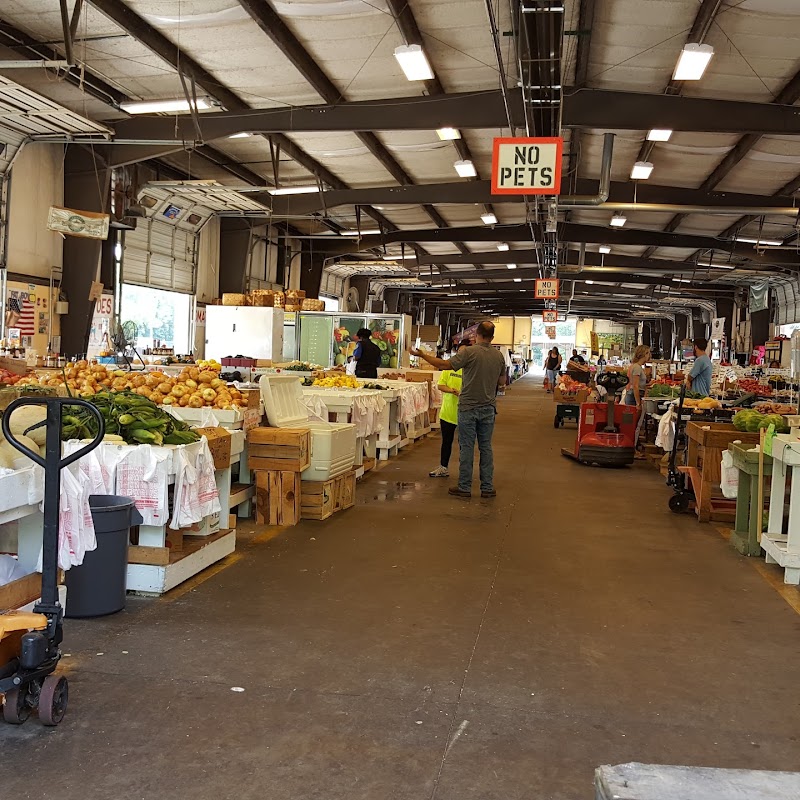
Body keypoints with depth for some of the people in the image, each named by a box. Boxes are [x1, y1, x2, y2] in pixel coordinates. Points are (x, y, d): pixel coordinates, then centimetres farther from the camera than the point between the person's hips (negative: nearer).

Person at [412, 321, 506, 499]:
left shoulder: (469, 352, -13)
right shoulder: (499, 356, 3)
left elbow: (445, 365, -16)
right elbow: (502, 382, 13)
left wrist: (422, 355, -8)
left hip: (468, 407, -4)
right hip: (488, 408, 4)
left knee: (466, 447, 2)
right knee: (486, 447, 10)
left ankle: (464, 487, 7)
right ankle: (487, 488, 13)